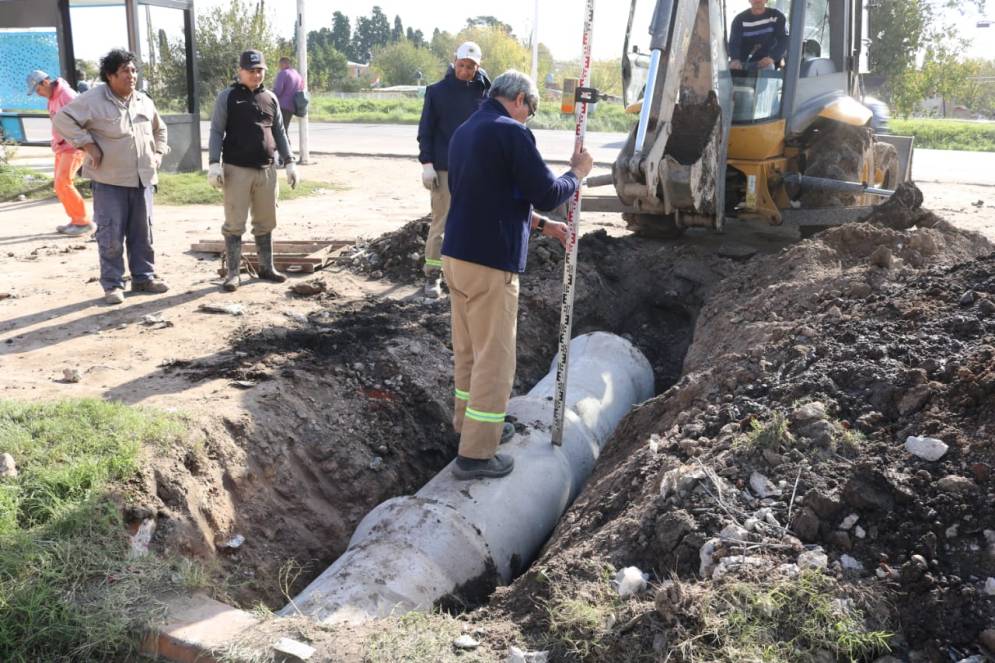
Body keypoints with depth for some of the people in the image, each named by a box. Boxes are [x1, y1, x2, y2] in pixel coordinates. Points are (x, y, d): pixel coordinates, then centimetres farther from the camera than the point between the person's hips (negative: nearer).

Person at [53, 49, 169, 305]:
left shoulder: (144, 100, 10)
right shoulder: (94, 99, -10)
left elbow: (159, 129, 26)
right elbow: (63, 119, -11)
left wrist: (158, 153, 12)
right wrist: (87, 144, -15)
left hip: (142, 179, 6)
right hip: (110, 180, -5)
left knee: (142, 232, 11)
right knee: (111, 235, -2)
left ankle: (144, 277, 23)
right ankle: (112, 284, 7)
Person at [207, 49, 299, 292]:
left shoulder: (270, 98, 12)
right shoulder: (227, 97, 0)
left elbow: (279, 133, 17)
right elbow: (216, 132, -3)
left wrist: (289, 162, 11)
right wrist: (214, 163, -13)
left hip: (267, 170, 4)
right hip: (237, 170, -4)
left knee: (265, 223, 12)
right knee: (234, 224, -1)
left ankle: (266, 267, 23)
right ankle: (233, 273, 5)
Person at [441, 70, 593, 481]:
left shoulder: (465, 131, 15)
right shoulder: (511, 132, -14)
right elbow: (546, 194, -13)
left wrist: (540, 224, 20)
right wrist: (578, 173, 6)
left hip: (456, 254, 9)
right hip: (490, 262, -9)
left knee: (468, 348, 22)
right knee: (494, 357, 0)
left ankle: (469, 421, 37)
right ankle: (476, 453, 6)